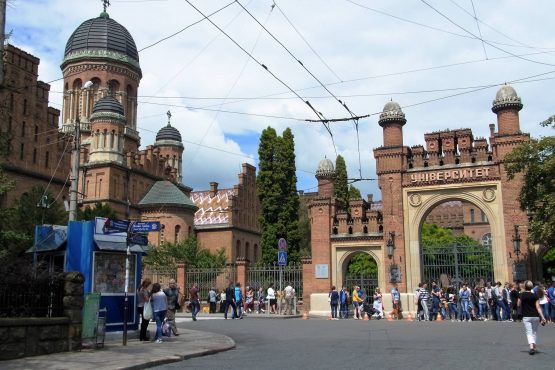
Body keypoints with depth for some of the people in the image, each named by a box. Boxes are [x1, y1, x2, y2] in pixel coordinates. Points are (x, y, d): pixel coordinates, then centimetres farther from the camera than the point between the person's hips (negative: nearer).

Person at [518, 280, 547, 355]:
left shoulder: (521, 295, -3)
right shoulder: (535, 296, -3)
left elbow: (519, 305, 7)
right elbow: (538, 307, -7)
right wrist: (543, 317, -7)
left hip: (526, 317, -2)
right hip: (535, 316, 2)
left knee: (529, 333, -4)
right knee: (535, 332, 17)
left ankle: (531, 346, -24)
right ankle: (534, 347, 22)